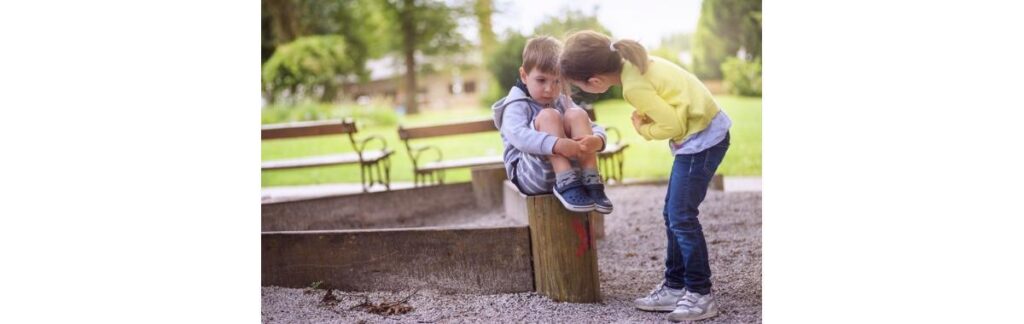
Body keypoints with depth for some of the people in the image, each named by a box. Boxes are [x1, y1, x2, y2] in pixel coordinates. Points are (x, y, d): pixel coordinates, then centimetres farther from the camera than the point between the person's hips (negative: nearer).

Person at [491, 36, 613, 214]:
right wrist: (556, 144, -41)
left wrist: (597, 140, -21)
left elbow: (595, 129, 6)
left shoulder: (563, 102, 16)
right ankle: (566, 185, -33)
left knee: (576, 114, -13)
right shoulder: (516, 105, -4)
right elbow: (518, 135, -26)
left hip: (571, 168, 5)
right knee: (548, 115, -23)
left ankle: (591, 182, -25)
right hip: (530, 175, -5)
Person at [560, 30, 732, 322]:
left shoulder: (634, 86, -24)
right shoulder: (632, 61, 2)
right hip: (706, 130, 10)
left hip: (702, 138, -10)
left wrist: (643, 129, -5)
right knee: (674, 215, 13)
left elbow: (672, 125, -22)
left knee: (681, 217, -7)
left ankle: (701, 294, 2)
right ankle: (676, 286, 21)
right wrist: (648, 117, 1)